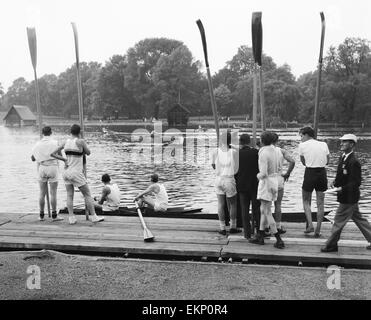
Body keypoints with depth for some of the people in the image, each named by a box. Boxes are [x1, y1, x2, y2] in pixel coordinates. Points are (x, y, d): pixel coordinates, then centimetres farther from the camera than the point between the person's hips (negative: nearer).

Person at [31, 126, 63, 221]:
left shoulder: (38, 144, 4)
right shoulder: (55, 142, -6)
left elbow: (33, 158, 11)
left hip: (42, 168, 3)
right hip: (53, 168, -3)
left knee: (42, 193, 9)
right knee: (53, 193, 0)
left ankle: (41, 215, 12)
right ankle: (54, 215, 3)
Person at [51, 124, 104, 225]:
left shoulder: (65, 142, 2)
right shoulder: (80, 141, -12)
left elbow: (53, 154, 2)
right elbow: (88, 152, 2)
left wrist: (64, 159, 7)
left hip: (67, 172, 5)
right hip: (77, 173, -5)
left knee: (69, 196, 9)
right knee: (87, 195, 6)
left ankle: (71, 218, 7)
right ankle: (94, 216, 12)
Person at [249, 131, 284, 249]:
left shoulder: (264, 153, -20)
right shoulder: (273, 149, 6)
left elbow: (263, 173, -24)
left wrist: (258, 175, -3)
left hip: (266, 182, -9)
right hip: (274, 180, 9)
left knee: (267, 213, -3)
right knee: (263, 210, 16)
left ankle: (279, 240, -3)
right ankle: (260, 237, 23)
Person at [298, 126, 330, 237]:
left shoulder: (302, 145, -1)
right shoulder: (324, 144, 7)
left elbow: (303, 162, 5)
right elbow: (327, 161, 11)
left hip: (310, 173, -3)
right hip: (322, 173, 3)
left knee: (306, 201, 13)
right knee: (320, 203, 9)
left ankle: (310, 225, -1)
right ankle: (318, 230, 11)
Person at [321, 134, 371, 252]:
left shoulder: (354, 162, -22)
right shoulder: (343, 157, 6)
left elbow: (356, 182, -22)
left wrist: (342, 189, -27)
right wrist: (335, 182, 3)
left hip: (348, 197, -9)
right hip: (349, 197, 9)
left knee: (339, 221, 0)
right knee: (358, 218, 19)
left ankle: (331, 245, 12)